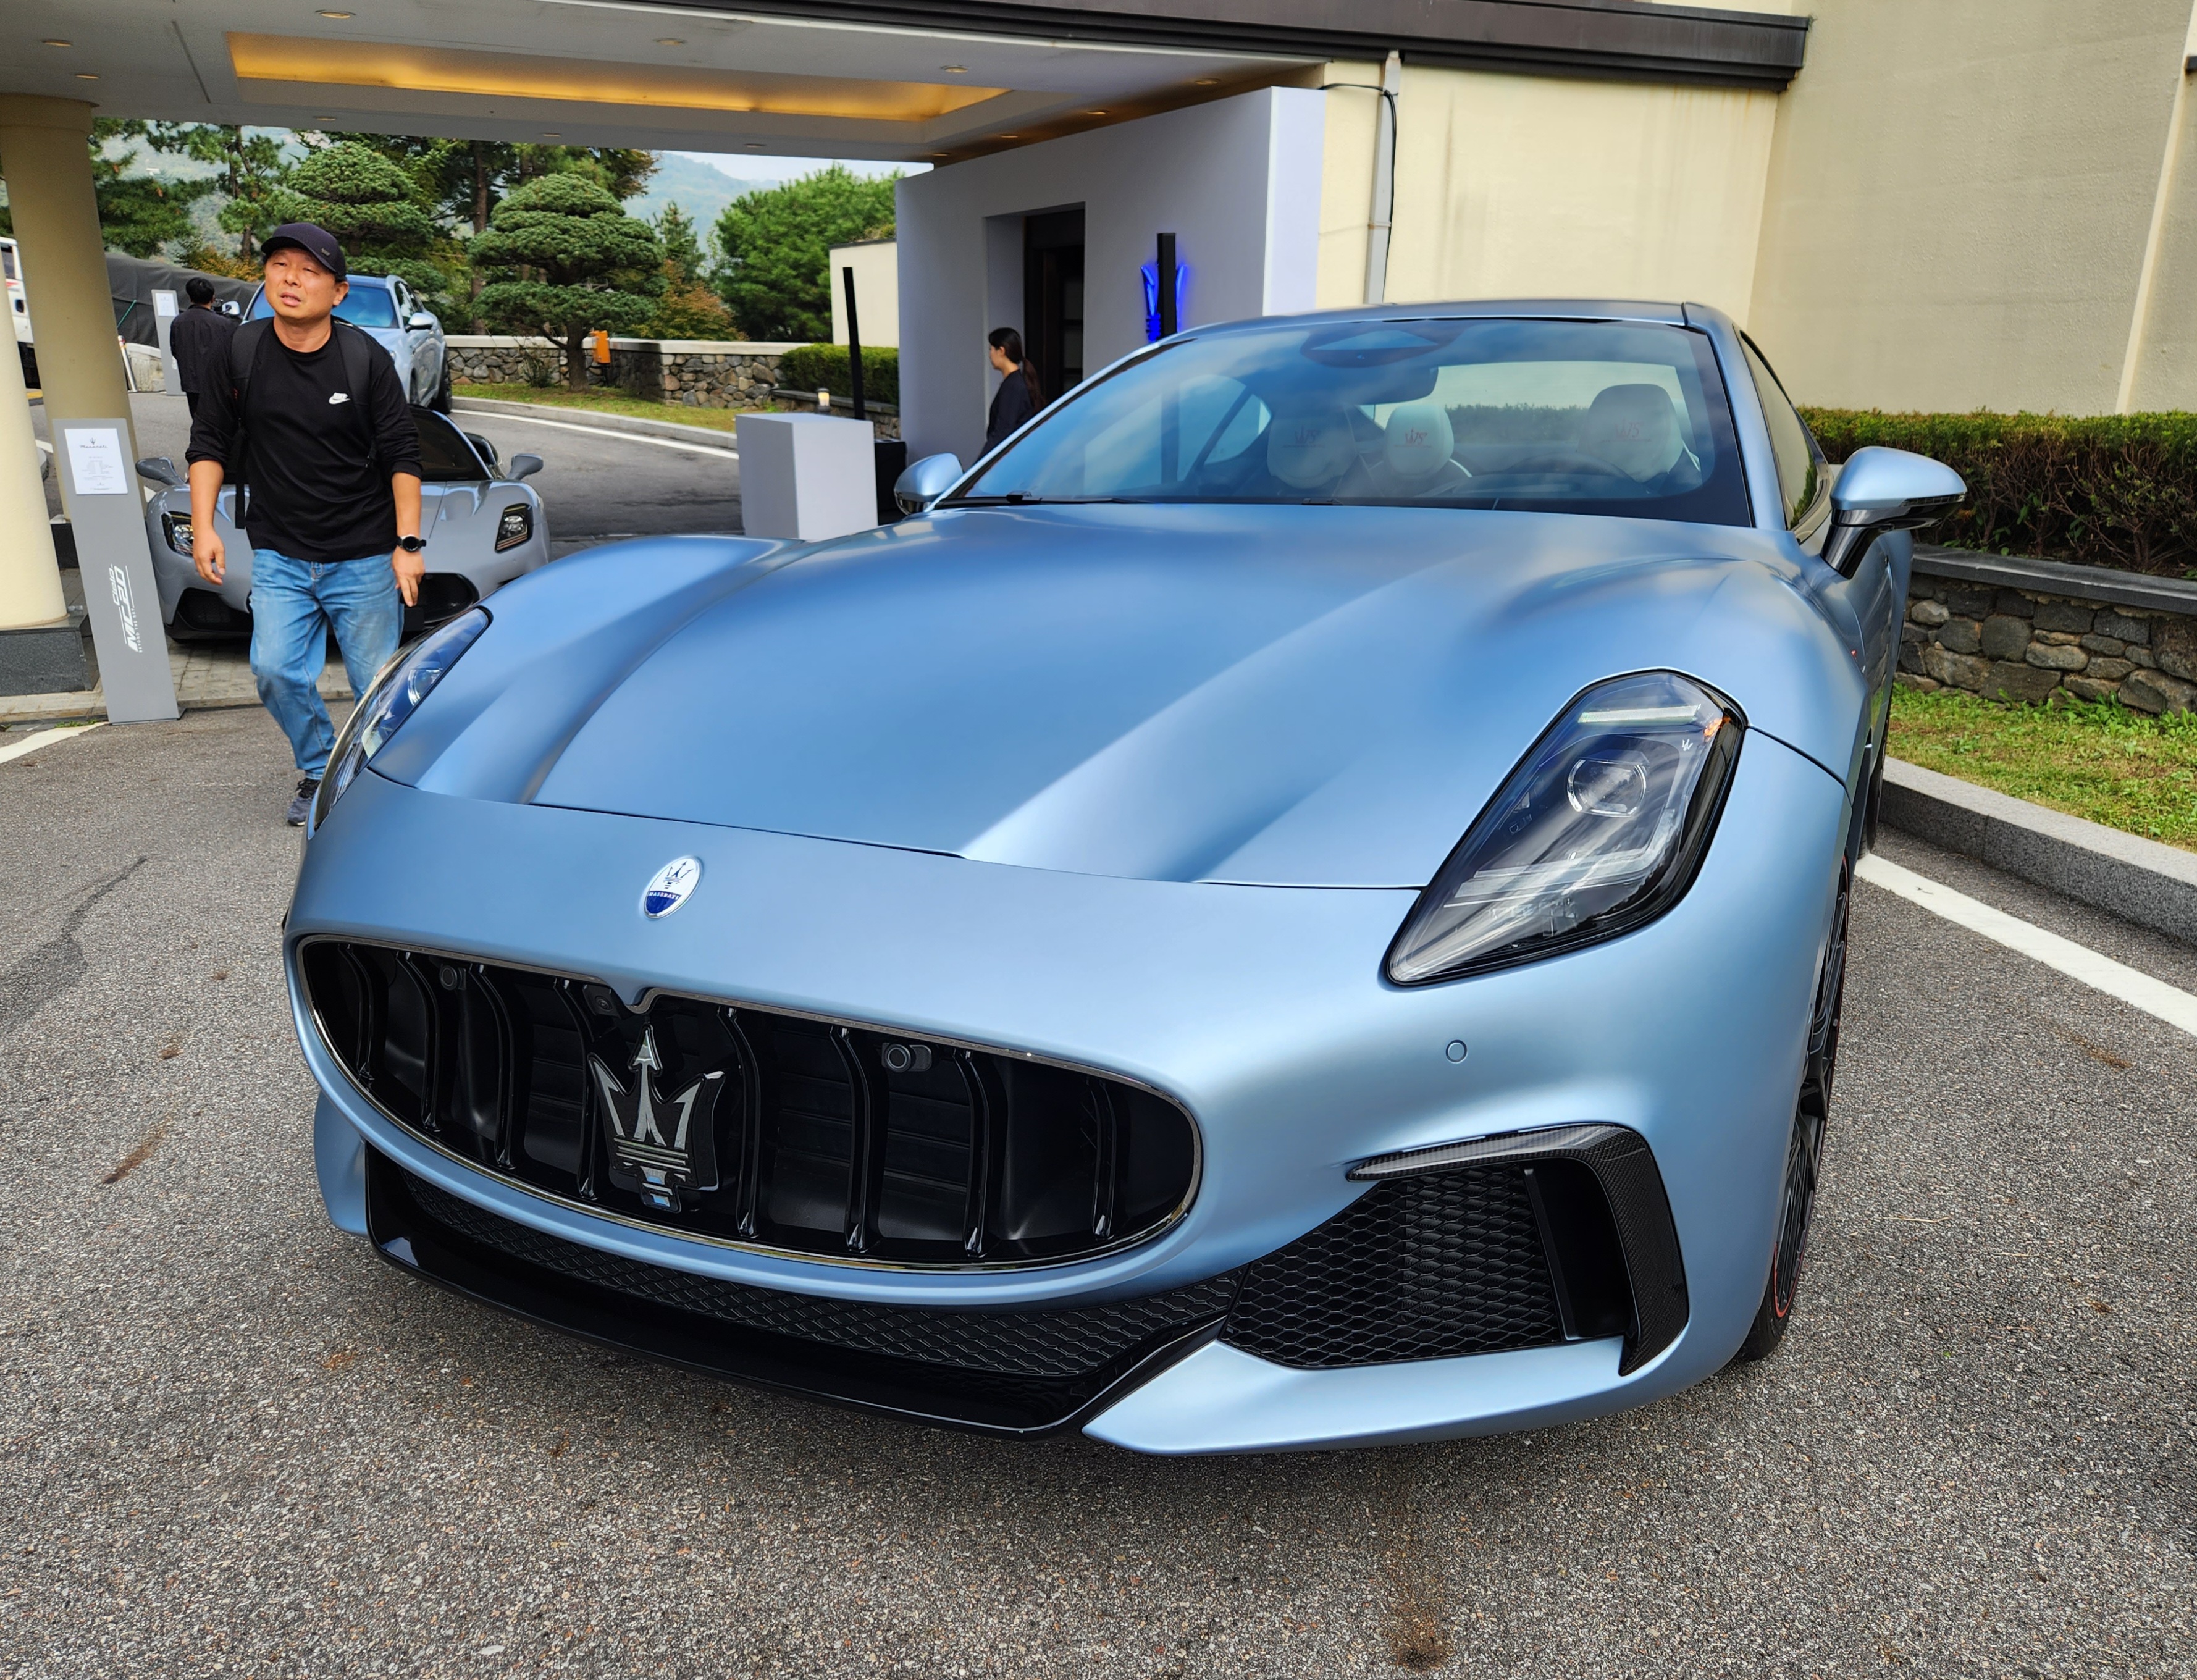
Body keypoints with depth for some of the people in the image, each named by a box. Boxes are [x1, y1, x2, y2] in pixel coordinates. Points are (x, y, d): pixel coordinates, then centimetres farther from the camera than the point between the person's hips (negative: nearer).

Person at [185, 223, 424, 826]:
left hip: (364, 556, -2)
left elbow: (402, 456, -4)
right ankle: (319, 772, 16)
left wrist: (408, 544, -8)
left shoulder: (366, 359, -6)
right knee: (276, 671, -8)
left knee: (378, 685, 3)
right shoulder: (240, 352, 0)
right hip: (279, 556, 2)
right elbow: (209, 443, 8)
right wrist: (203, 526, -2)